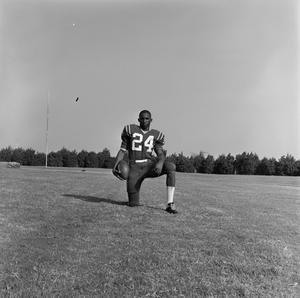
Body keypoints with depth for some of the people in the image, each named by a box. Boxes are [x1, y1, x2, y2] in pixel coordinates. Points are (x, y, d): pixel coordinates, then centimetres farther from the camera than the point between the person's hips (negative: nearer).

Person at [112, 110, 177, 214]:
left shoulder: (156, 135, 10)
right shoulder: (130, 130, 7)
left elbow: (161, 153, 0)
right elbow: (123, 150, 9)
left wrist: (160, 162, -24)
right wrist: (115, 166, -4)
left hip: (150, 165, 1)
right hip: (135, 168, -1)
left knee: (171, 167, -30)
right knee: (133, 204, -6)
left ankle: (170, 204, -29)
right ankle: (132, 200, 36)